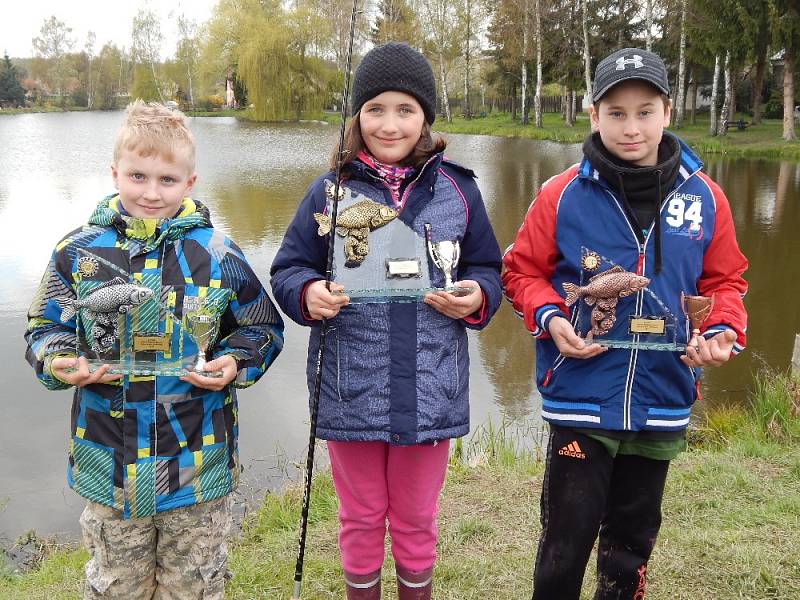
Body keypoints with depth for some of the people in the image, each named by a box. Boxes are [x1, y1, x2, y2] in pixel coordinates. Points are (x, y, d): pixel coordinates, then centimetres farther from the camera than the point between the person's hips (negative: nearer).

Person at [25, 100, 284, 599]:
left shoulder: (218, 254, -7)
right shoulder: (80, 251, -3)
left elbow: (264, 328, 3)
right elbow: (46, 328, 6)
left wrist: (236, 364, -15)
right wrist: (59, 362, -15)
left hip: (199, 464, -1)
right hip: (110, 466, 1)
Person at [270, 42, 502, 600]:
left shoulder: (457, 188, 0)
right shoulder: (331, 189, -2)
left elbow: (488, 269, 7)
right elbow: (289, 267, 2)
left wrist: (476, 297, -14)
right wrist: (308, 293, -19)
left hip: (429, 394, 0)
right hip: (349, 391, 0)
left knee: (416, 519, 18)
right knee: (361, 518, 18)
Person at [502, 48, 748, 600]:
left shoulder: (704, 197, -2)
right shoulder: (563, 195, -9)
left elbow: (724, 281, 8)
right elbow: (523, 271, 0)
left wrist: (724, 331, -11)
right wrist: (550, 318, -17)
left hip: (663, 404, 3)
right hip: (581, 401, -3)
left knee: (633, 538, 21)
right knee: (567, 541, 6)